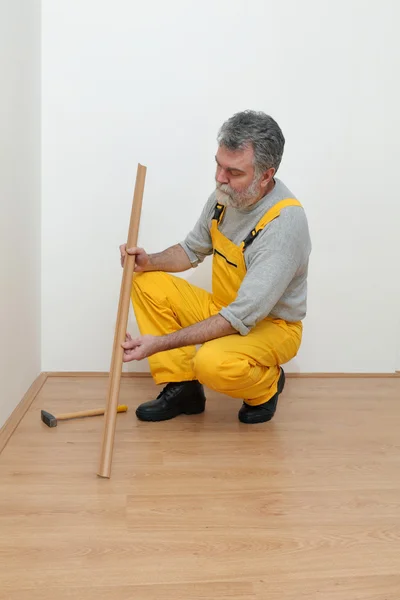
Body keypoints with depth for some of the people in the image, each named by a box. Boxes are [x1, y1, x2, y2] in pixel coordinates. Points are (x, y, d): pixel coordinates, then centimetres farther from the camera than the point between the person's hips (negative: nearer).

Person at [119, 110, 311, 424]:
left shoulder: (285, 223, -31)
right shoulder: (226, 195, -8)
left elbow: (240, 319, -33)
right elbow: (193, 249, 10)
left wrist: (160, 343, -33)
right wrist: (150, 261, -11)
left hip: (270, 325, -7)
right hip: (223, 308, 7)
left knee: (212, 362, -36)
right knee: (147, 283, -4)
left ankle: (266, 385, 0)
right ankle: (182, 388, 0)